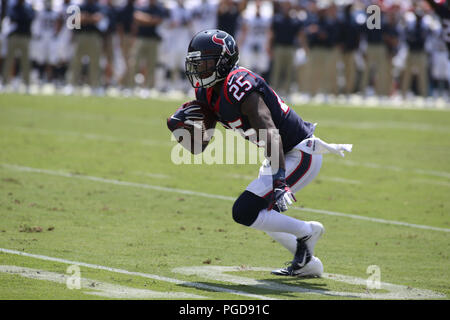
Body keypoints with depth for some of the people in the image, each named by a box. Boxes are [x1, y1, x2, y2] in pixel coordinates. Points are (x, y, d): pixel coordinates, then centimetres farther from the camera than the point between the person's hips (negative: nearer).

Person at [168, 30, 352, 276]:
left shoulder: (238, 87, -24)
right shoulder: (207, 94, 6)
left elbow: (271, 132, -36)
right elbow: (197, 147, 12)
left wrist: (279, 179, -46)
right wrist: (178, 125, -9)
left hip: (300, 155, -10)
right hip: (284, 157, 10)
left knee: (245, 212, -14)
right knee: (258, 214, 20)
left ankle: (306, 231, 2)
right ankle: (307, 264, 25)